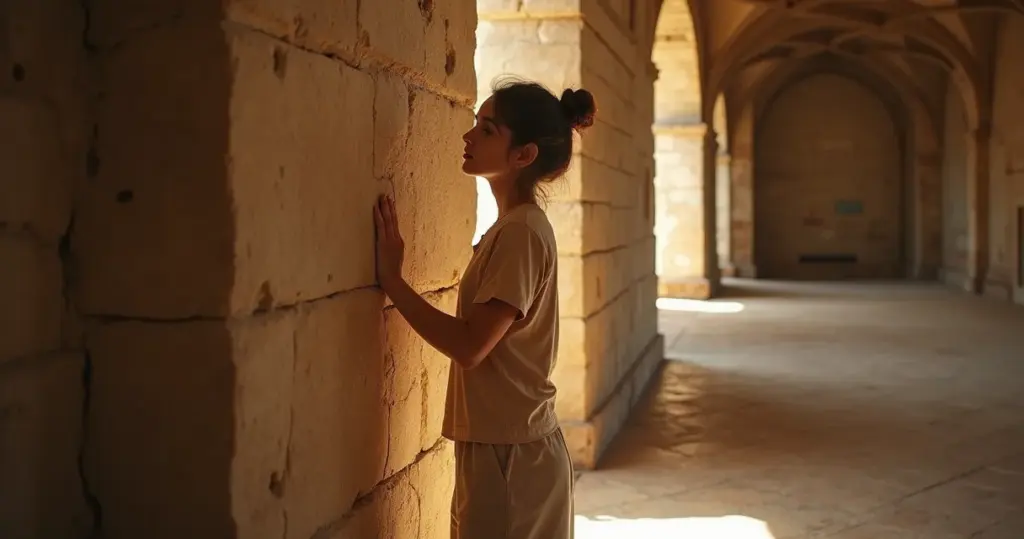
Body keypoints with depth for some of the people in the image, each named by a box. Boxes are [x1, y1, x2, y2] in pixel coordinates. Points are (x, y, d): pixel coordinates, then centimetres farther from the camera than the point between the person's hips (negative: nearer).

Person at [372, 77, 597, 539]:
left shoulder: (521, 232, -18)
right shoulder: (514, 227, 11)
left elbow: (470, 345, -21)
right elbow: (480, 338, 9)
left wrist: (391, 278, -16)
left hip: (512, 456, -9)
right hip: (499, 448, 9)